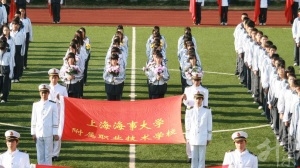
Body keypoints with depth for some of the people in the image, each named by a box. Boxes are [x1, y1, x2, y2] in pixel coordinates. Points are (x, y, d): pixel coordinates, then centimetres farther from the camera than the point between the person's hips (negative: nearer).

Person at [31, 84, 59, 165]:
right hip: (38, 134, 2)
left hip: (48, 134, -2)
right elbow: (34, 120, 8)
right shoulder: (35, 105, 6)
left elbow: (55, 120, 0)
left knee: (48, 155, 1)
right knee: (40, 155, 6)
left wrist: (55, 134, -2)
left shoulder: (53, 105, -1)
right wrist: (33, 133, 6)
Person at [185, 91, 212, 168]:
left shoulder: (207, 111, -1)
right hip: (193, 137, 1)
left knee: (202, 157, 2)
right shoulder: (190, 112, 2)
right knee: (194, 157, 6)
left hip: (203, 138, -1)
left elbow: (209, 125, 2)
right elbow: (188, 125, 7)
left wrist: (208, 138, 2)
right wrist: (188, 137, 7)